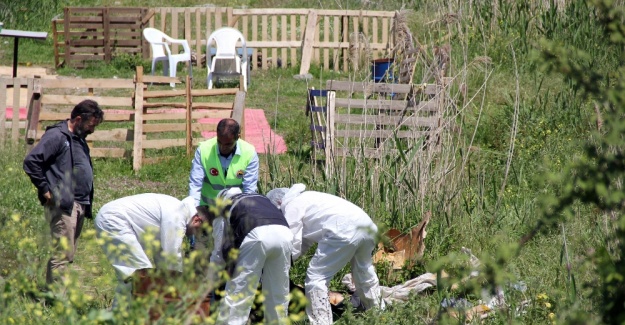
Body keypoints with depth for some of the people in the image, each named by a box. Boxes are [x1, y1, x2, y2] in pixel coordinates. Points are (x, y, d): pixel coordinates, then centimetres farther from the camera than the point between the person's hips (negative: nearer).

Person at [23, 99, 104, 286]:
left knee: (67, 255, 11)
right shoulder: (56, 136, -9)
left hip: (79, 205, 9)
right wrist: (45, 190, -15)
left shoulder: (79, 139, 20)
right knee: (63, 254, -12)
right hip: (62, 205, -9)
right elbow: (31, 162, -18)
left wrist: (87, 204, 15)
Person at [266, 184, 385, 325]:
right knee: (365, 274, 29)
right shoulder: (304, 199, 31)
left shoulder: (291, 205, 5)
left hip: (344, 231, -10)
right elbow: (305, 242, 30)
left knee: (315, 278, -4)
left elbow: (293, 248, 2)